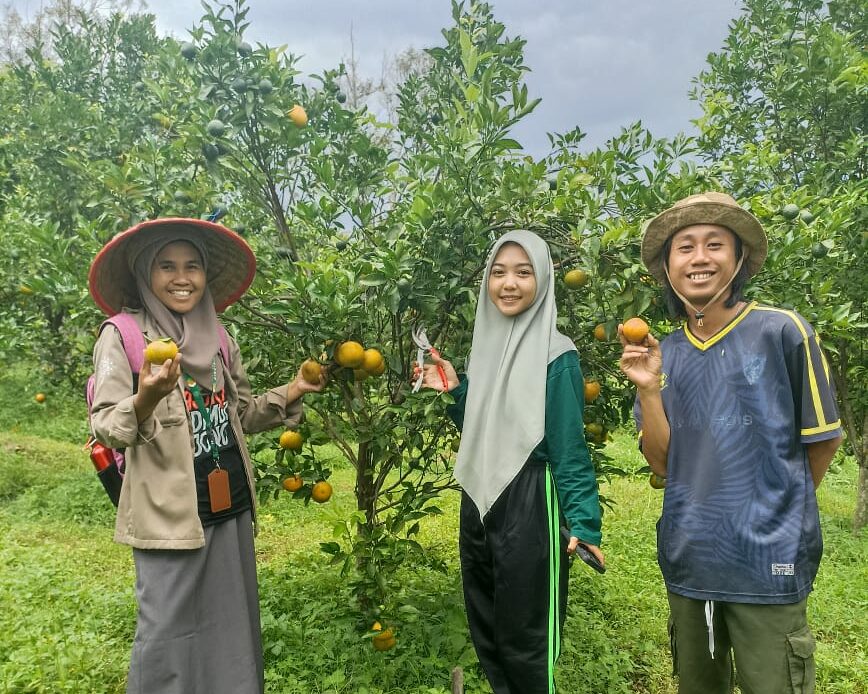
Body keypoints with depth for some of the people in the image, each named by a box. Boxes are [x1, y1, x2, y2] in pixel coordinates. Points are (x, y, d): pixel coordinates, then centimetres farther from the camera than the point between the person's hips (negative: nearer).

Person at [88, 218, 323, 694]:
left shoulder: (216, 335, 8)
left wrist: (291, 393, 0)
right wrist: (147, 399, -31)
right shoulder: (123, 334, -7)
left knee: (232, 621, 16)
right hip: (169, 512, -5)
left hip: (230, 504, 5)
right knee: (168, 631, 5)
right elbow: (105, 429, -12)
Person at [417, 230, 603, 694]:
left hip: (530, 505, -7)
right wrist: (453, 391, 2)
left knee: (525, 638, 5)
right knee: (484, 629, 17)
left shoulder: (556, 355, -11)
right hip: (478, 500, 7)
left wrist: (583, 521, -17)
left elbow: (568, 446, -12)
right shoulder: (485, 344, 9)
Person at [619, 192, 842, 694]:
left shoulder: (783, 332, -9)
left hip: (767, 562, -4)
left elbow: (822, 440, 0)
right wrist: (648, 389, -14)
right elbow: (662, 463, 0)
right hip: (687, 560, 4)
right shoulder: (664, 355, 2)